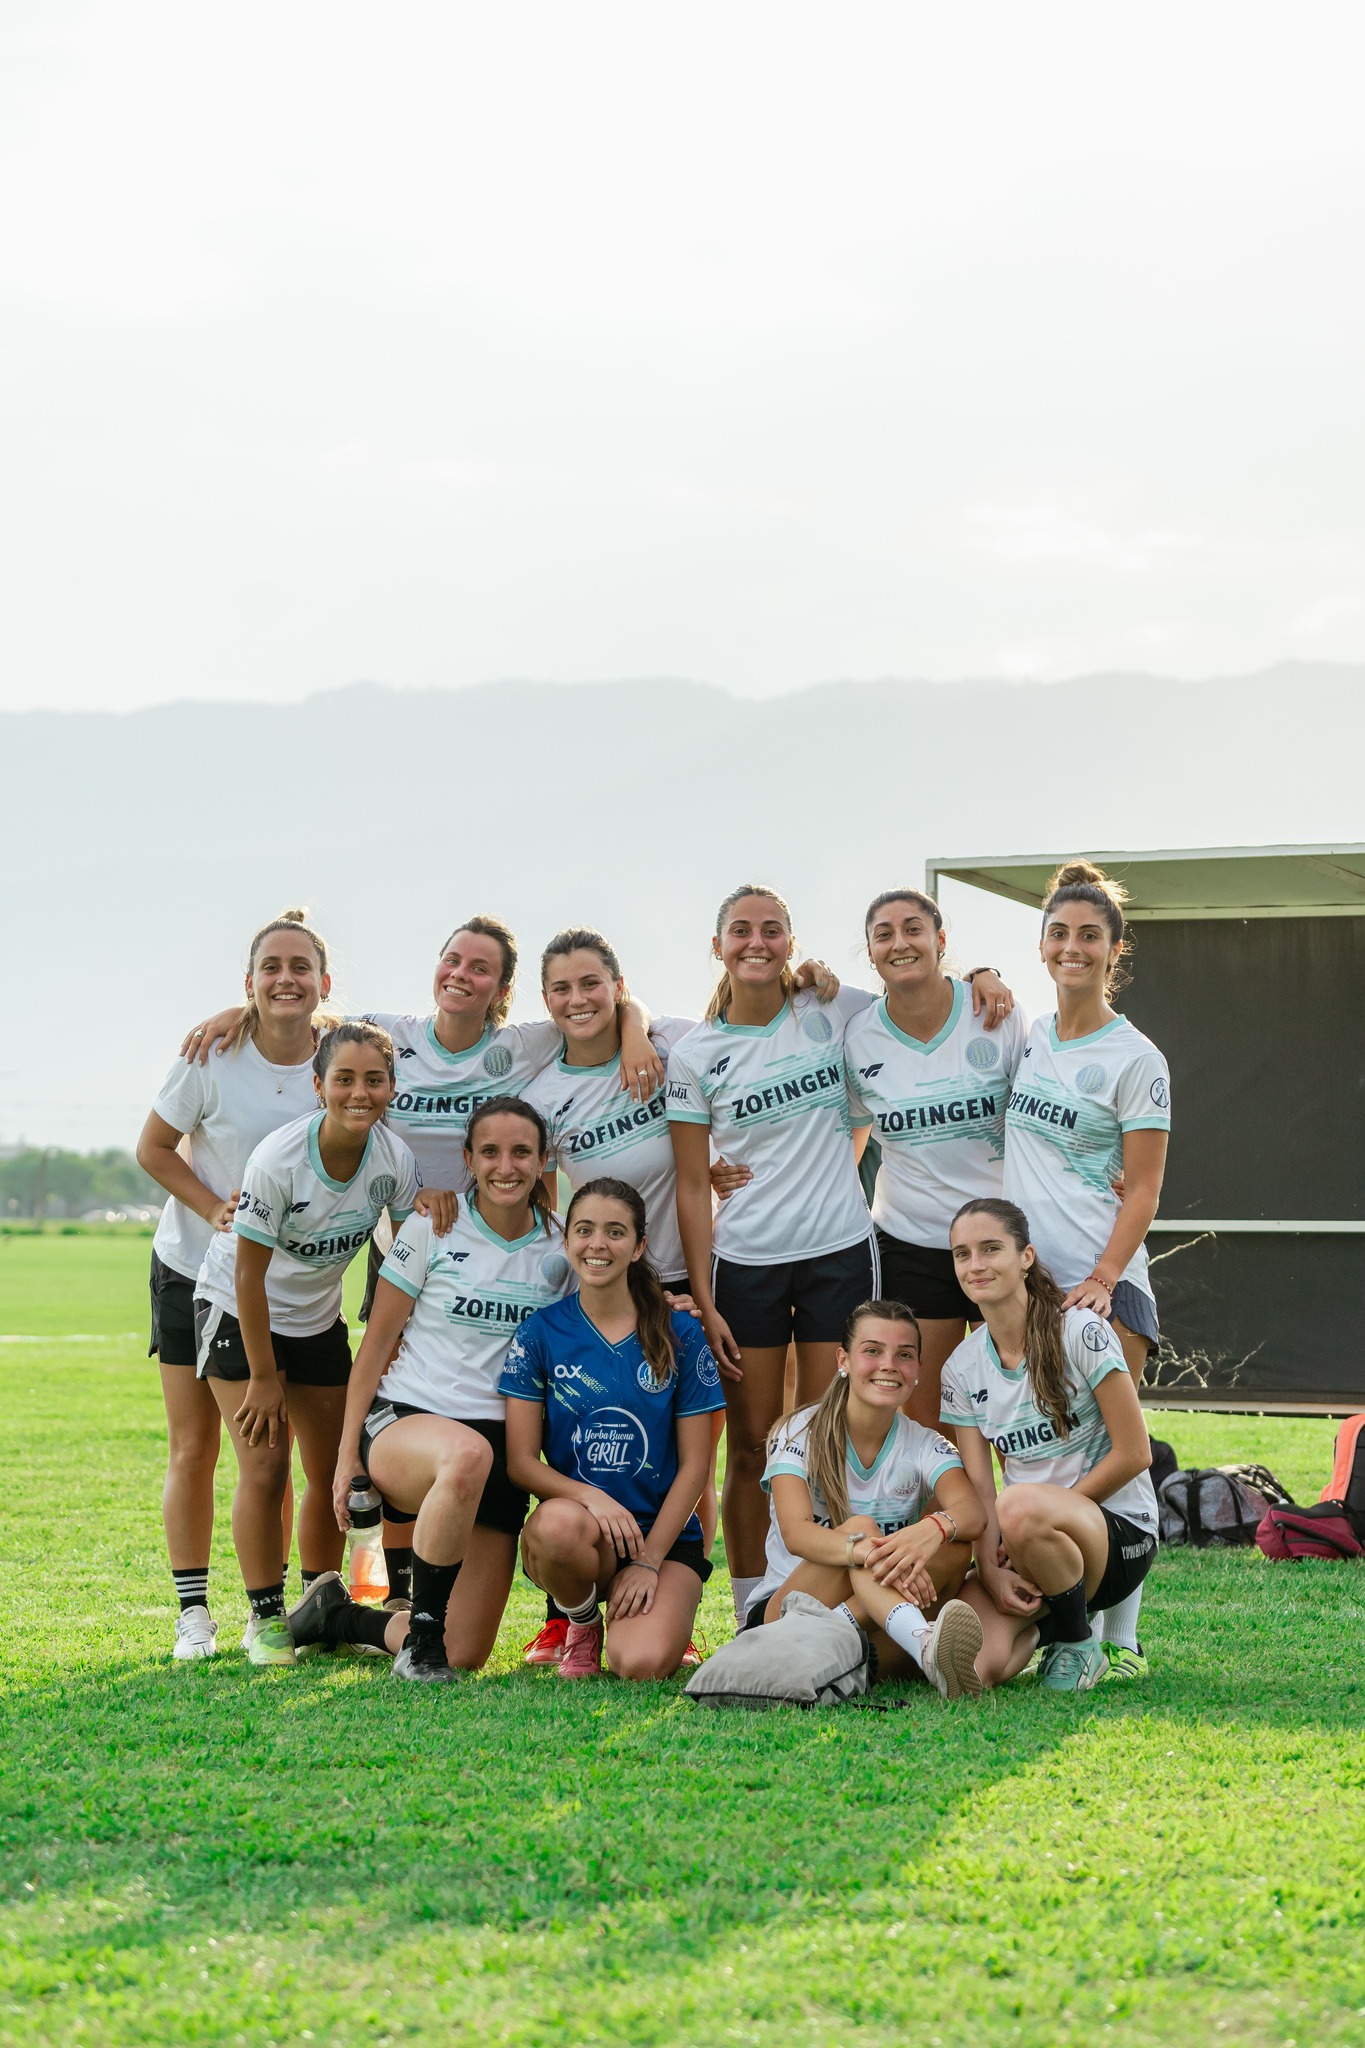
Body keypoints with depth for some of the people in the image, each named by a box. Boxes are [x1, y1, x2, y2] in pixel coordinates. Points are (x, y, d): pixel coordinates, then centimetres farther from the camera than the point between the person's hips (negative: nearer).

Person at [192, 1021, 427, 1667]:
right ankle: (265, 1620, 1)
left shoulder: (395, 1160, -18)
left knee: (333, 1471, 7)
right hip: (238, 1312, -5)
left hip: (317, 1317, 5)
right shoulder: (278, 1159, -30)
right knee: (264, 1467, -11)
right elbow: (250, 1273, -22)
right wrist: (263, 1377, -17)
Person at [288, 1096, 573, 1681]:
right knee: (468, 1454, -43)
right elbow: (377, 1343, 0)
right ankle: (422, 1628, -23)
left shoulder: (559, 1248, 6)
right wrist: (347, 1456, -5)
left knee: (465, 1656, -4)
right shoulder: (433, 1227, -2)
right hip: (404, 1425, -4)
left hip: (501, 1444, 4)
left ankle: (338, 1615, 25)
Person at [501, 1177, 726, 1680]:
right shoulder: (540, 1334, 1)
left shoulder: (680, 1335, 0)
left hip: (665, 1535, 0)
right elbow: (521, 1460, -3)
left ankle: (625, 1614, 12)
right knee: (559, 1523, -38)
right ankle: (583, 1625, -3)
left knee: (643, 1665, -28)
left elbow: (694, 1465, 0)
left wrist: (649, 1560, -9)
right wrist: (590, 1496, -23)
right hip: (578, 1528, 0)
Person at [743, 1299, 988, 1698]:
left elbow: (973, 1513, -20)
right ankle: (924, 1646, -60)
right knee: (860, 1526, -31)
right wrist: (865, 1550, -46)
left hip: (880, 1633, 3)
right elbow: (795, 1531, -24)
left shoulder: (925, 1447, 3)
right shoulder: (800, 1434, -5)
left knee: (954, 1549, -23)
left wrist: (934, 1528, -46)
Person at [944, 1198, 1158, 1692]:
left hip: (1119, 1531, -4)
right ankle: (1040, 1622, 11)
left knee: (1021, 1506, -40)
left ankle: (1077, 1646, -12)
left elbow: (1133, 1454, -10)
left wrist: (1040, 1516, -11)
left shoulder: (1081, 1333, -10)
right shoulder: (962, 1368, 5)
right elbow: (978, 1487, 0)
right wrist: (990, 1570, -17)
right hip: (1025, 1545, 4)